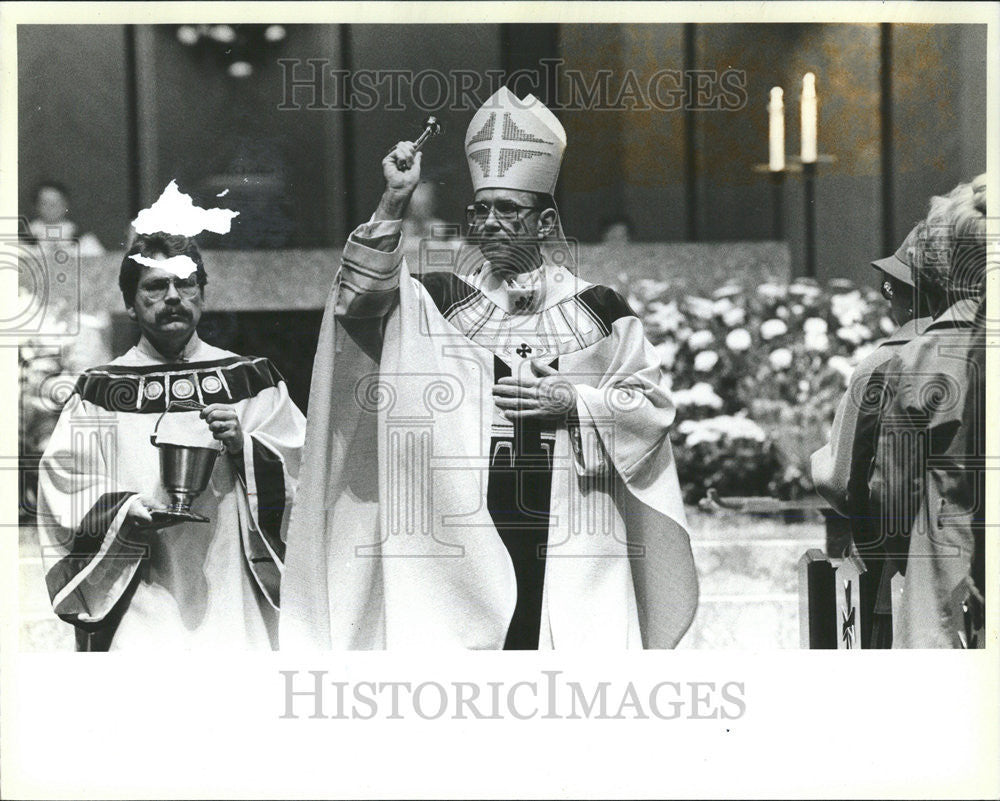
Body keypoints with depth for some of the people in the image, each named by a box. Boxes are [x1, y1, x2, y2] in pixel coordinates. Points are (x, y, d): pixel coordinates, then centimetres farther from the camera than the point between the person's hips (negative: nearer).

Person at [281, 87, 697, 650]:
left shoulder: (600, 311, 11)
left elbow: (653, 406, 10)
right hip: (465, 531, 0)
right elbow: (360, 301, -6)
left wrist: (575, 402, -6)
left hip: (573, 546, 0)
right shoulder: (435, 301, 10)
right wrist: (393, 206, -14)